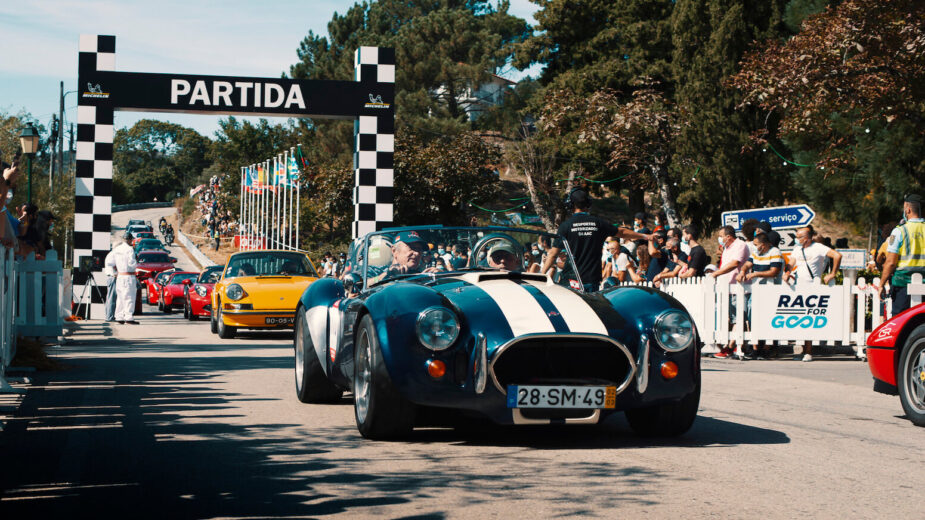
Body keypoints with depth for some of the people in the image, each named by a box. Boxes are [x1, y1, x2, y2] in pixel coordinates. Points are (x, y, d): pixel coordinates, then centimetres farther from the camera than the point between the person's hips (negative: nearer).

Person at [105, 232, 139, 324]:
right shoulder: (130, 249, -13)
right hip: (129, 276, -7)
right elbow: (131, 263, -20)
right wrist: (136, 264, 0)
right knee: (129, 297, -6)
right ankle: (129, 317, -10)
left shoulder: (116, 249, 8)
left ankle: (119, 317, 13)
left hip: (119, 276, 7)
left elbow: (109, 261, 9)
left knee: (120, 297, 12)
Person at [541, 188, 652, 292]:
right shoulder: (598, 223, 4)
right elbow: (622, 232, 18)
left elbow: (553, 253, -7)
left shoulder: (566, 225, -4)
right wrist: (645, 236, 34)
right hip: (592, 280, 2)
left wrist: (542, 274, -1)